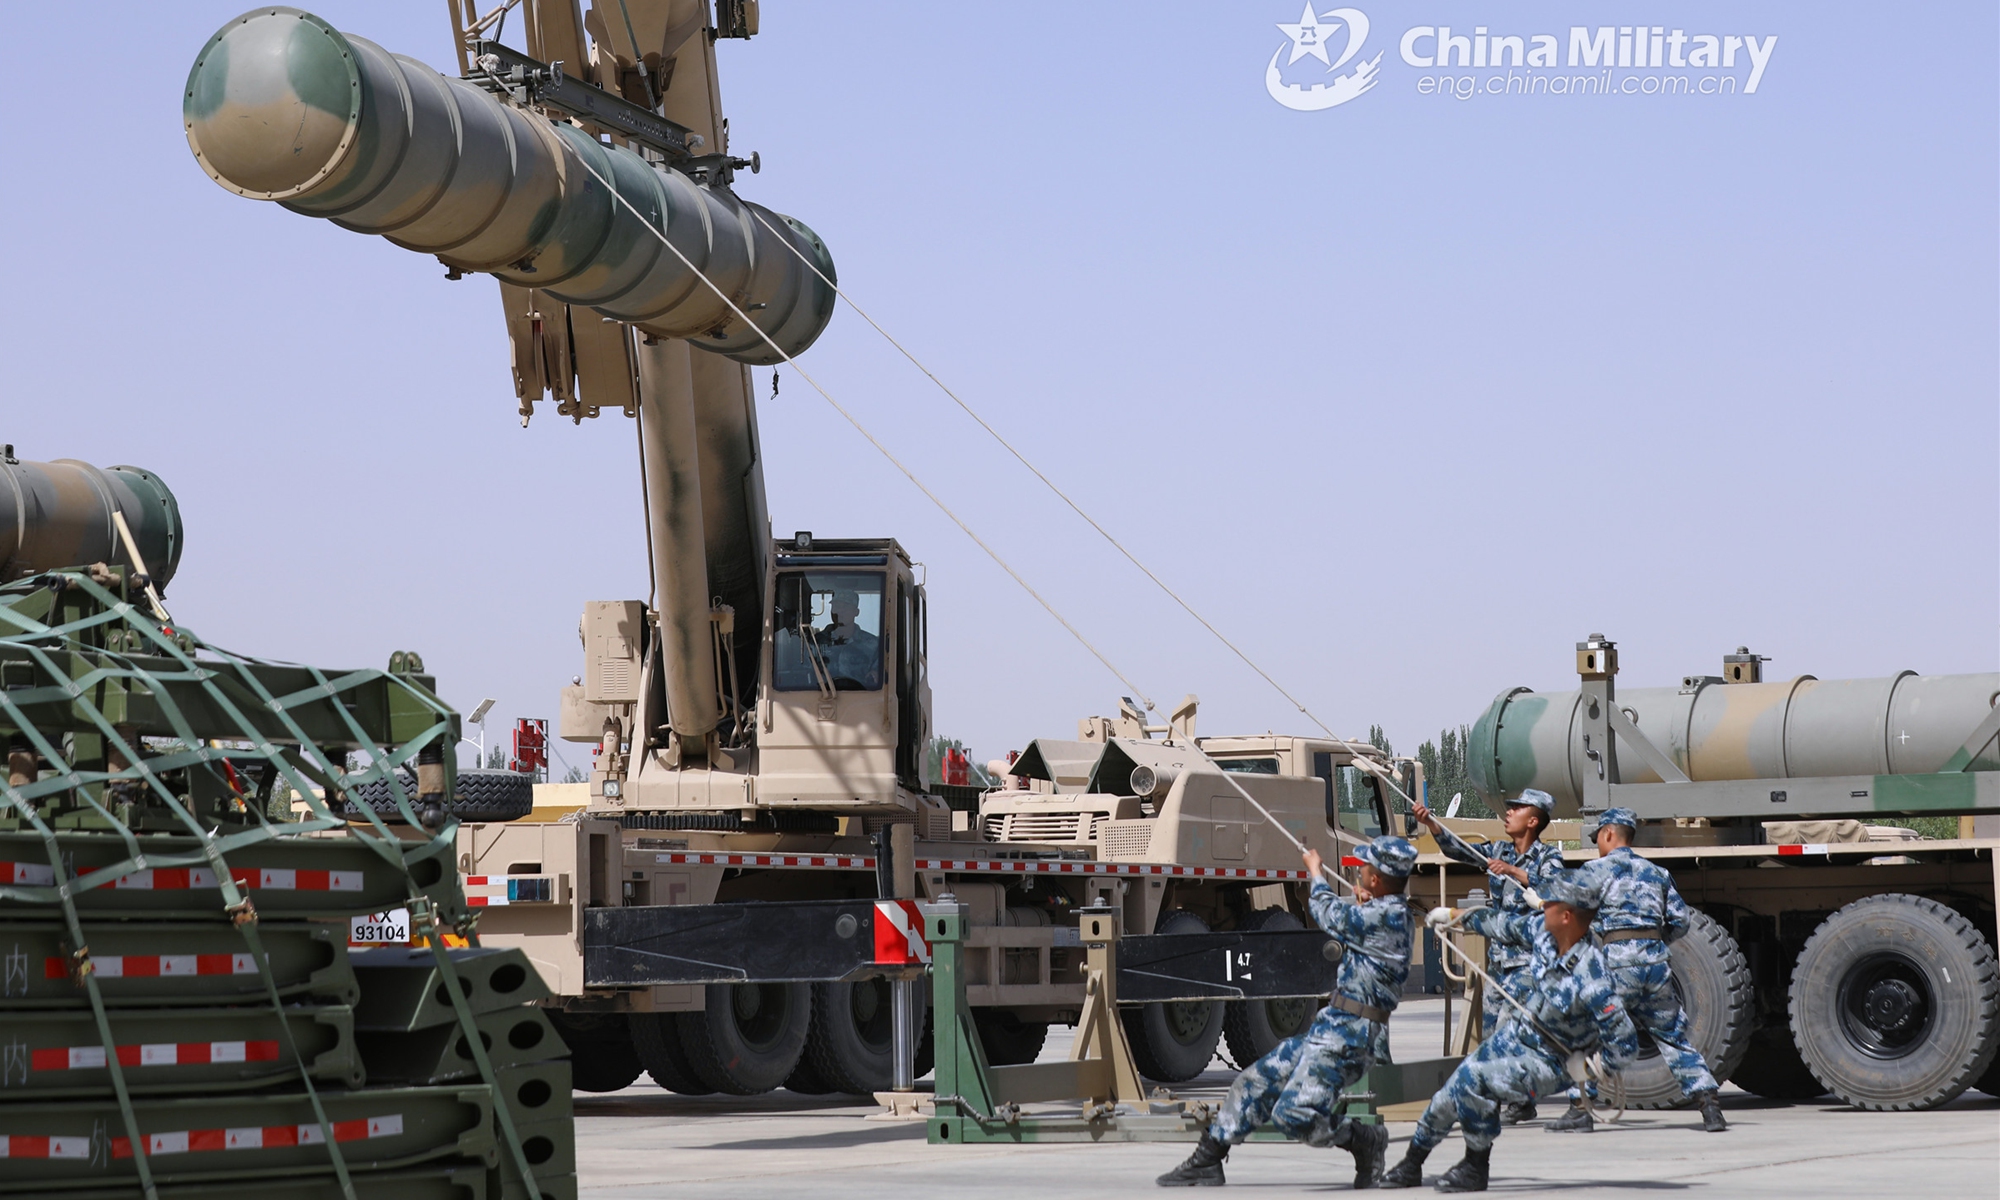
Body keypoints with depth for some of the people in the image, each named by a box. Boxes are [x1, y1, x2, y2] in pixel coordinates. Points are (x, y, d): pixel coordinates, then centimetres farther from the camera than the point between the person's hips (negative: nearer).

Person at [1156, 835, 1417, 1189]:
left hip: (1348, 1034, -11)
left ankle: (1366, 1140, 2)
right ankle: (1207, 1161, 18)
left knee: (1294, 1113, -19)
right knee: (1259, 1079, 12)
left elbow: (1331, 915, 1)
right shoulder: (1395, 914, 12)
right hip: (1331, 1026, 11)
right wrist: (1364, 905, 18)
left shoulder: (1386, 915, -17)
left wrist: (1315, 870, 17)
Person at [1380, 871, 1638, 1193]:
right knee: (1451, 1094, 12)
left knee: (1472, 1080, -26)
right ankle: (1412, 1164, 34)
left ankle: (1477, 1168, -5)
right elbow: (1508, 925, 12)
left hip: (1545, 1062, -8)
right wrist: (1457, 916, 23)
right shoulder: (1544, 930, -12)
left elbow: (1625, 1046, -28)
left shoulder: (1591, 978, -33)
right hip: (1513, 1034, 8)